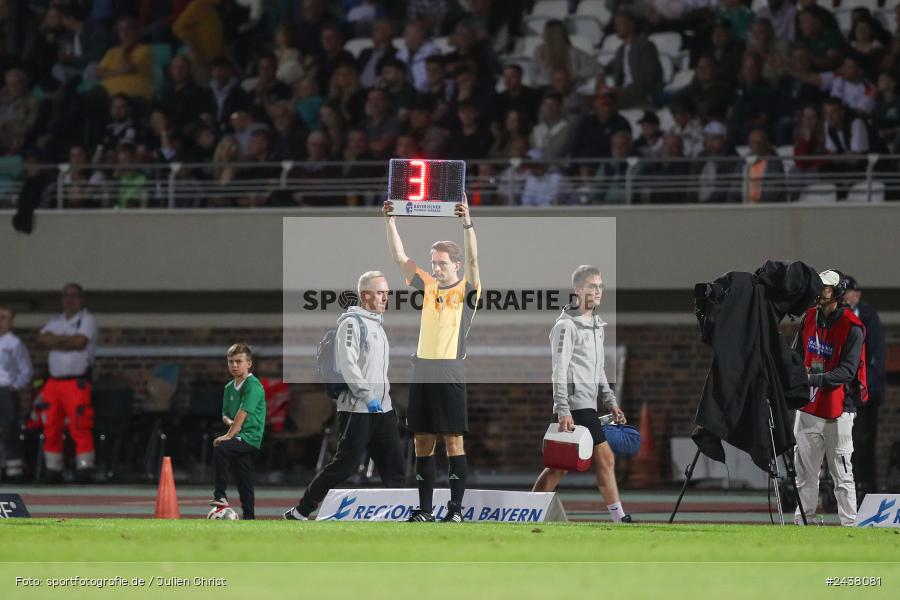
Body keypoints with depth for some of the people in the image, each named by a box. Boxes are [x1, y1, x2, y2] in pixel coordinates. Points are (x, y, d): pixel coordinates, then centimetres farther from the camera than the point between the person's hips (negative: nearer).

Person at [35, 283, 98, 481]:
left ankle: (85, 470, -12)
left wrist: (55, 341, -2)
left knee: (80, 428, -12)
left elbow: (80, 342, -14)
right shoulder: (56, 322, 19)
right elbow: (41, 340, 5)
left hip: (77, 381, -6)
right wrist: (66, 340, -9)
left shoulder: (87, 320, 2)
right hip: (53, 381, 6)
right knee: (51, 428, 5)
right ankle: (53, 470, 11)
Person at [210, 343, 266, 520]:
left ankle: (220, 495, -23)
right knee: (243, 481, 7)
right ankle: (249, 517, 12)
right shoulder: (229, 388, 15)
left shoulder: (253, 385, -11)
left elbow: (243, 412, -18)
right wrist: (229, 421, -5)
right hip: (238, 437, 8)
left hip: (250, 436, -8)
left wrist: (229, 435, -22)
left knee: (220, 448, -29)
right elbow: (225, 414, 20)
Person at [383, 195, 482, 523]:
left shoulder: (466, 291, -1)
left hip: (450, 374, -6)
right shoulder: (429, 287, 14)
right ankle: (424, 509, 10)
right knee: (423, 441, 6)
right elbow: (400, 259, 11)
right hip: (422, 372, 6)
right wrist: (390, 221, 2)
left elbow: (472, 261, -17)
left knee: (453, 440, -3)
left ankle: (456, 508, -1)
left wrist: (467, 224, -28)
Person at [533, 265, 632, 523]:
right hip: (576, 405, -9)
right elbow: (559, 372, -14)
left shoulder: (596, 325, 18)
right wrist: (563, 410, -21)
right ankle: (620, 519, -5)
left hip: (587, 405, 9)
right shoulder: (567, 326, -9)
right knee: (605, 459, -8)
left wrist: (610, 402, 19)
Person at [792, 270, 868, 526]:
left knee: (841, 473, -3)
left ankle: (849, 523, 0)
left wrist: (818, 379, -30)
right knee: (805, 471, 10)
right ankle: (802, 522, 17)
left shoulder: (852, 327, -12)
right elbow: (797, 353, 18)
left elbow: (847, 370, -17)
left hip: (838, 410, -6)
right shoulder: (809, 318, 9)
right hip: (808, 406, 6)